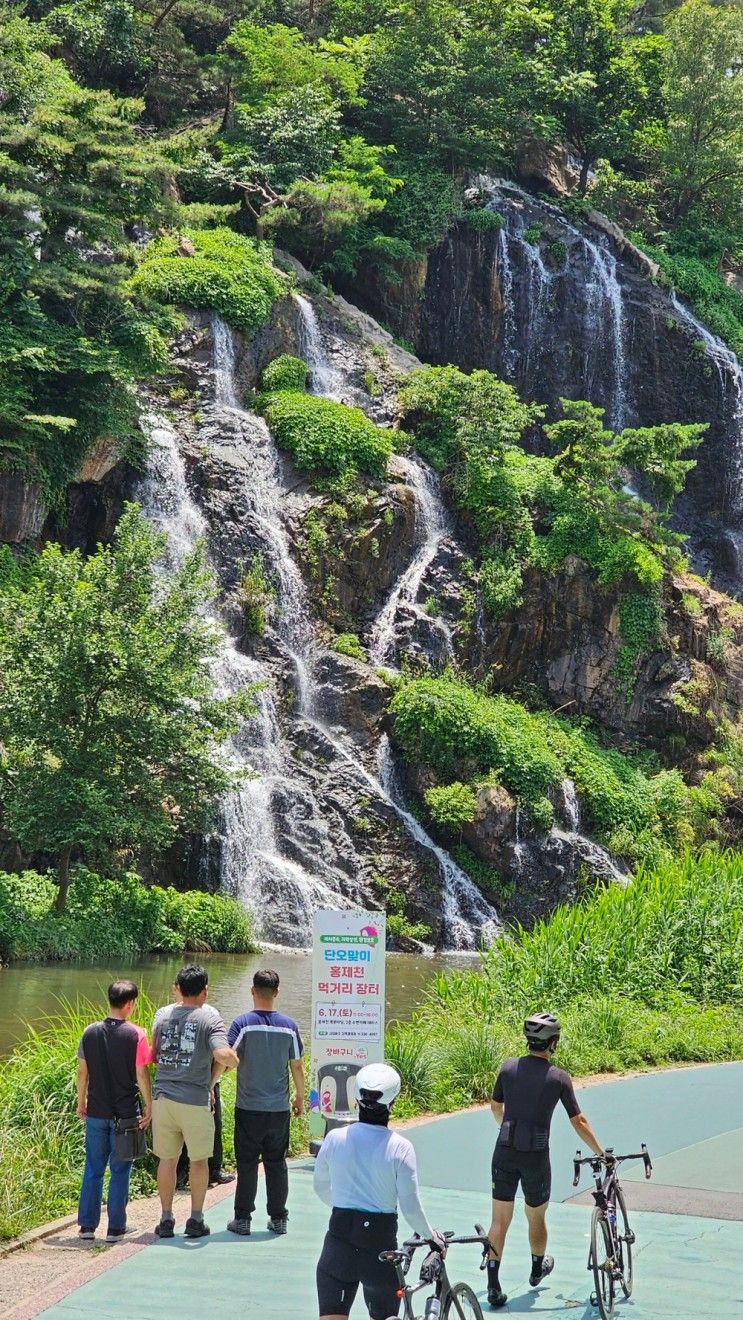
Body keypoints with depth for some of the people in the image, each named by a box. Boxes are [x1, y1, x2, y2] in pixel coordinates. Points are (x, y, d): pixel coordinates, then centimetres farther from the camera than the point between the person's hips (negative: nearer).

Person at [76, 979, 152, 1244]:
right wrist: (148, 1105, 1)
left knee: (93, 1169, 12)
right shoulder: (135, 1035, -11)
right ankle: (115, 1228, 9)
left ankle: (87, 1225, 14)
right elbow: (141, 1074, -9)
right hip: (126, 1114, -3)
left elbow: (82, 1072, 5)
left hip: (96, 1113, 3)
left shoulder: (90, 1032, 0)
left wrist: (81, 1103, 16)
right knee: (120, 1171, 6)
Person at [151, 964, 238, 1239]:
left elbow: (154, 1054, 11)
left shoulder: (162, 1014, 6)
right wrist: (235, 1061, 0)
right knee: (199, 1159, 10)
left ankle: (166, 1219, 16)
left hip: (163, 1095, 4)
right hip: (195, 1099, -3)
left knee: (167, 1159, 12)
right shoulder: (209, 1017, -8)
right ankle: (196, 1220, 14)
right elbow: (223, 1056, -19)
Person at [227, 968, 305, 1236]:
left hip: (249, 1108, -2)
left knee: (247, 1164, 4)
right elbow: (297, 1066, 5)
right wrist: (300, 1096, 18)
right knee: (277, 1163, 11)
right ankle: (278, 1218, 15)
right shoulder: (289, 1026, 0)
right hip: (279, 1109, 2)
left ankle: (242, 1219, 7)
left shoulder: (243, 1023, -9)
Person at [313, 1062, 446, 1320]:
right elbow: (411, 1208, -9)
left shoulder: (335, 1138, -3)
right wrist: (432, 1236, 9)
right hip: (380, 1246, -1)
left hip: (338, 1245, 1)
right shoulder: (400, 1148, -11)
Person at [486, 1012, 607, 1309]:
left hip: (505, 1153, 2)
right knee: (537, 1217, 21)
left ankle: (493, 1286, -1)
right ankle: (537, 1268, 44)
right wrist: (601, 1153, 10)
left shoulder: (509, 1068, 1)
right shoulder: (559, 1078, -7)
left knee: (500, 1220, 5)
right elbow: (579, 1122, -2)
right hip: (536, 1156, -2)